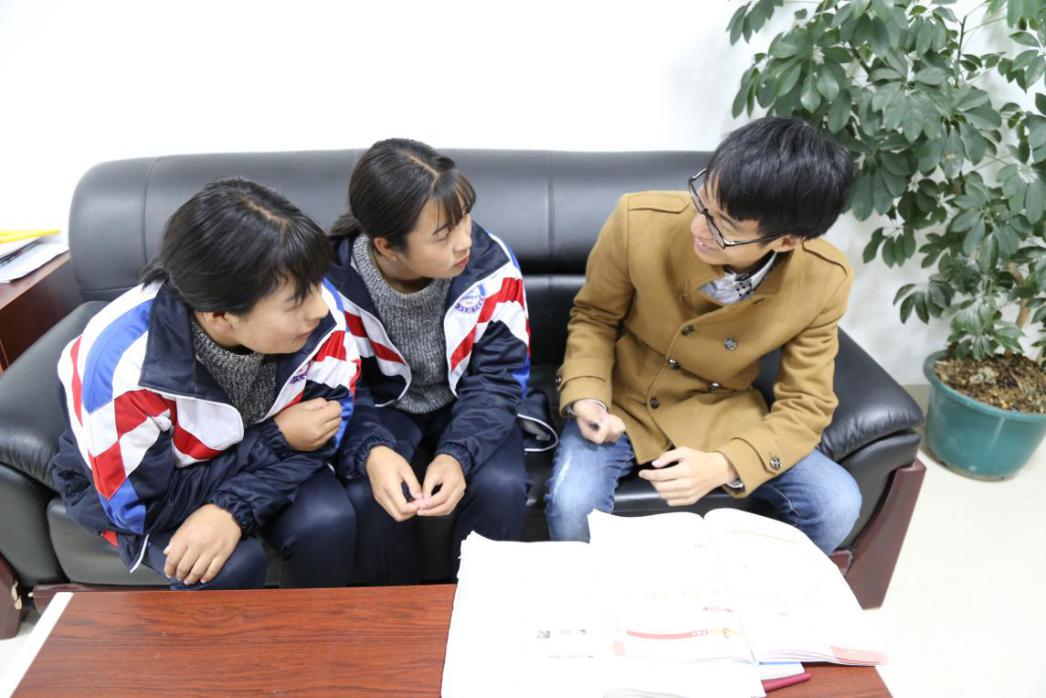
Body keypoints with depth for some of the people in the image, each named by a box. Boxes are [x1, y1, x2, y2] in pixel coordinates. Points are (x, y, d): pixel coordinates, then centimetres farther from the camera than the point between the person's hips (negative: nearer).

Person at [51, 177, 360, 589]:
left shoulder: (317, 311, -27)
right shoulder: (123, 366, -36)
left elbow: (327, 422, -17)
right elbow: (141, 505, -24)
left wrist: (234, 508, -32)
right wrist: (276, 440, -27)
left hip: (254, 456, 3)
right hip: (133, 483, -2)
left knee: (327, 522, -23)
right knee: (229, 567, -28)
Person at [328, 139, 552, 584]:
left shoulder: (490, 264, -23)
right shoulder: (335, 277, -23)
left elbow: (497, 378, -16)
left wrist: (457, 453, -34)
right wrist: (371, 451, -35)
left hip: (463, 401, 1)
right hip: (383, 406, 0)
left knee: (501, 486, -27)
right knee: (366, 496, -29)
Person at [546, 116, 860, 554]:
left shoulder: (824, 280, -19)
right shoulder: (639, 222, -24)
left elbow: (805, 404, -11)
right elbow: (594, 316, -5)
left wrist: (724, 466, -28)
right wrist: (586, 396, -22)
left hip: (722, 413, 2)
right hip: (621, 400, -1)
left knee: (836, 506, -15)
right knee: (571, 506, -28)